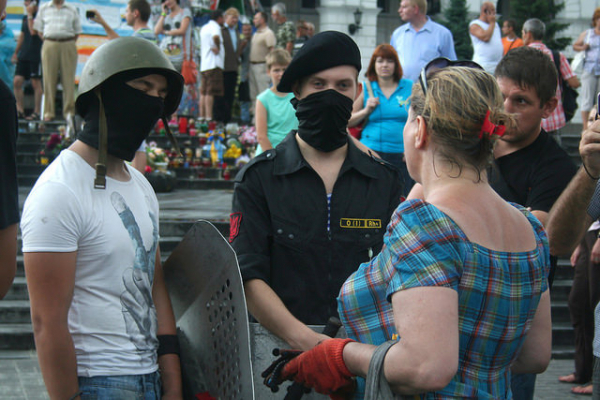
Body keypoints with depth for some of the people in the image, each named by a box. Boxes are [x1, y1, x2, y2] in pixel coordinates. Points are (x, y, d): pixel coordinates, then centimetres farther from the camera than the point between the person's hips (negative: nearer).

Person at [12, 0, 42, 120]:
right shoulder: (25, 18, 16)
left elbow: (33, 31, -22)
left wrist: (30, 14, -14)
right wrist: (16, 53, 21)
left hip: (36, 55, -7)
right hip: (24, 55, 7)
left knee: (36, 83, -2)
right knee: (17, 81, 0)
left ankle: (37, 112, 3)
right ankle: (20, 110, 5)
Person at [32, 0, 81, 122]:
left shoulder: (72, 10, 12)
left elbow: (77, 31, 13)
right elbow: (38, 29, 12)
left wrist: (69, 43, 4)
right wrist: (47, 42, 2)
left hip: (68, 46, 0)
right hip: (49, 45, 0)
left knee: (69, 79, -3)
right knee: (49, 79, -3)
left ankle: (69, 112, 0)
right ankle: (48, 112, 0)